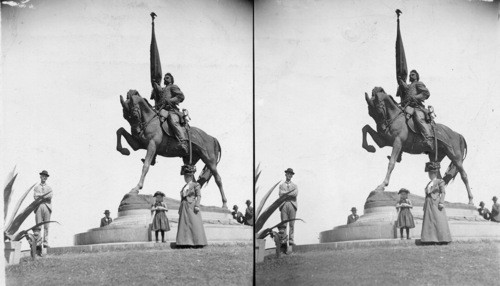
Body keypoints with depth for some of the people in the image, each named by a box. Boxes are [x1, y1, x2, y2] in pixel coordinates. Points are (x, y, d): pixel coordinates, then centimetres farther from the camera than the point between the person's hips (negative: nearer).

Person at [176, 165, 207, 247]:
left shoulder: (195, 185, 2)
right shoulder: (184, 187, 21)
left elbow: (199, 196, -6)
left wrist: (197, 205, -18)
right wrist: (180, 208, 15)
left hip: (192, 207, -7)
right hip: (184, 208, 7)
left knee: (194, 224, -9)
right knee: (184, 225, 0)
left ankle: (198, 243, -9)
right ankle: (186, 242, 0)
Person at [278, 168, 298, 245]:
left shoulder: (294, 186, 19)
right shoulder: (281, 185, 18)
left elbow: (295, 194, -3)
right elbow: (281, 194, -2)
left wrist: (285, 193, -4)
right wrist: (291, 193, -4)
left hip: (292, 205, 0)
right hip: (284, 205, 0)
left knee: (292, 224, -5)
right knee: (283, 224, -7)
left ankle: (291, 240, -7)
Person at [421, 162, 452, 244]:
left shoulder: (440, 182, 2)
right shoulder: (429, 184, 21)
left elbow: (443, 192, -6)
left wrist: (441, 202, -17)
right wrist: (425, 206, 13)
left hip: (436, 204, -7)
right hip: (428, 205, 7)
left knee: (439, 221, -9)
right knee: (429, 221, 1)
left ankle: (442, 239, -8)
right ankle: (431, 239, 1)